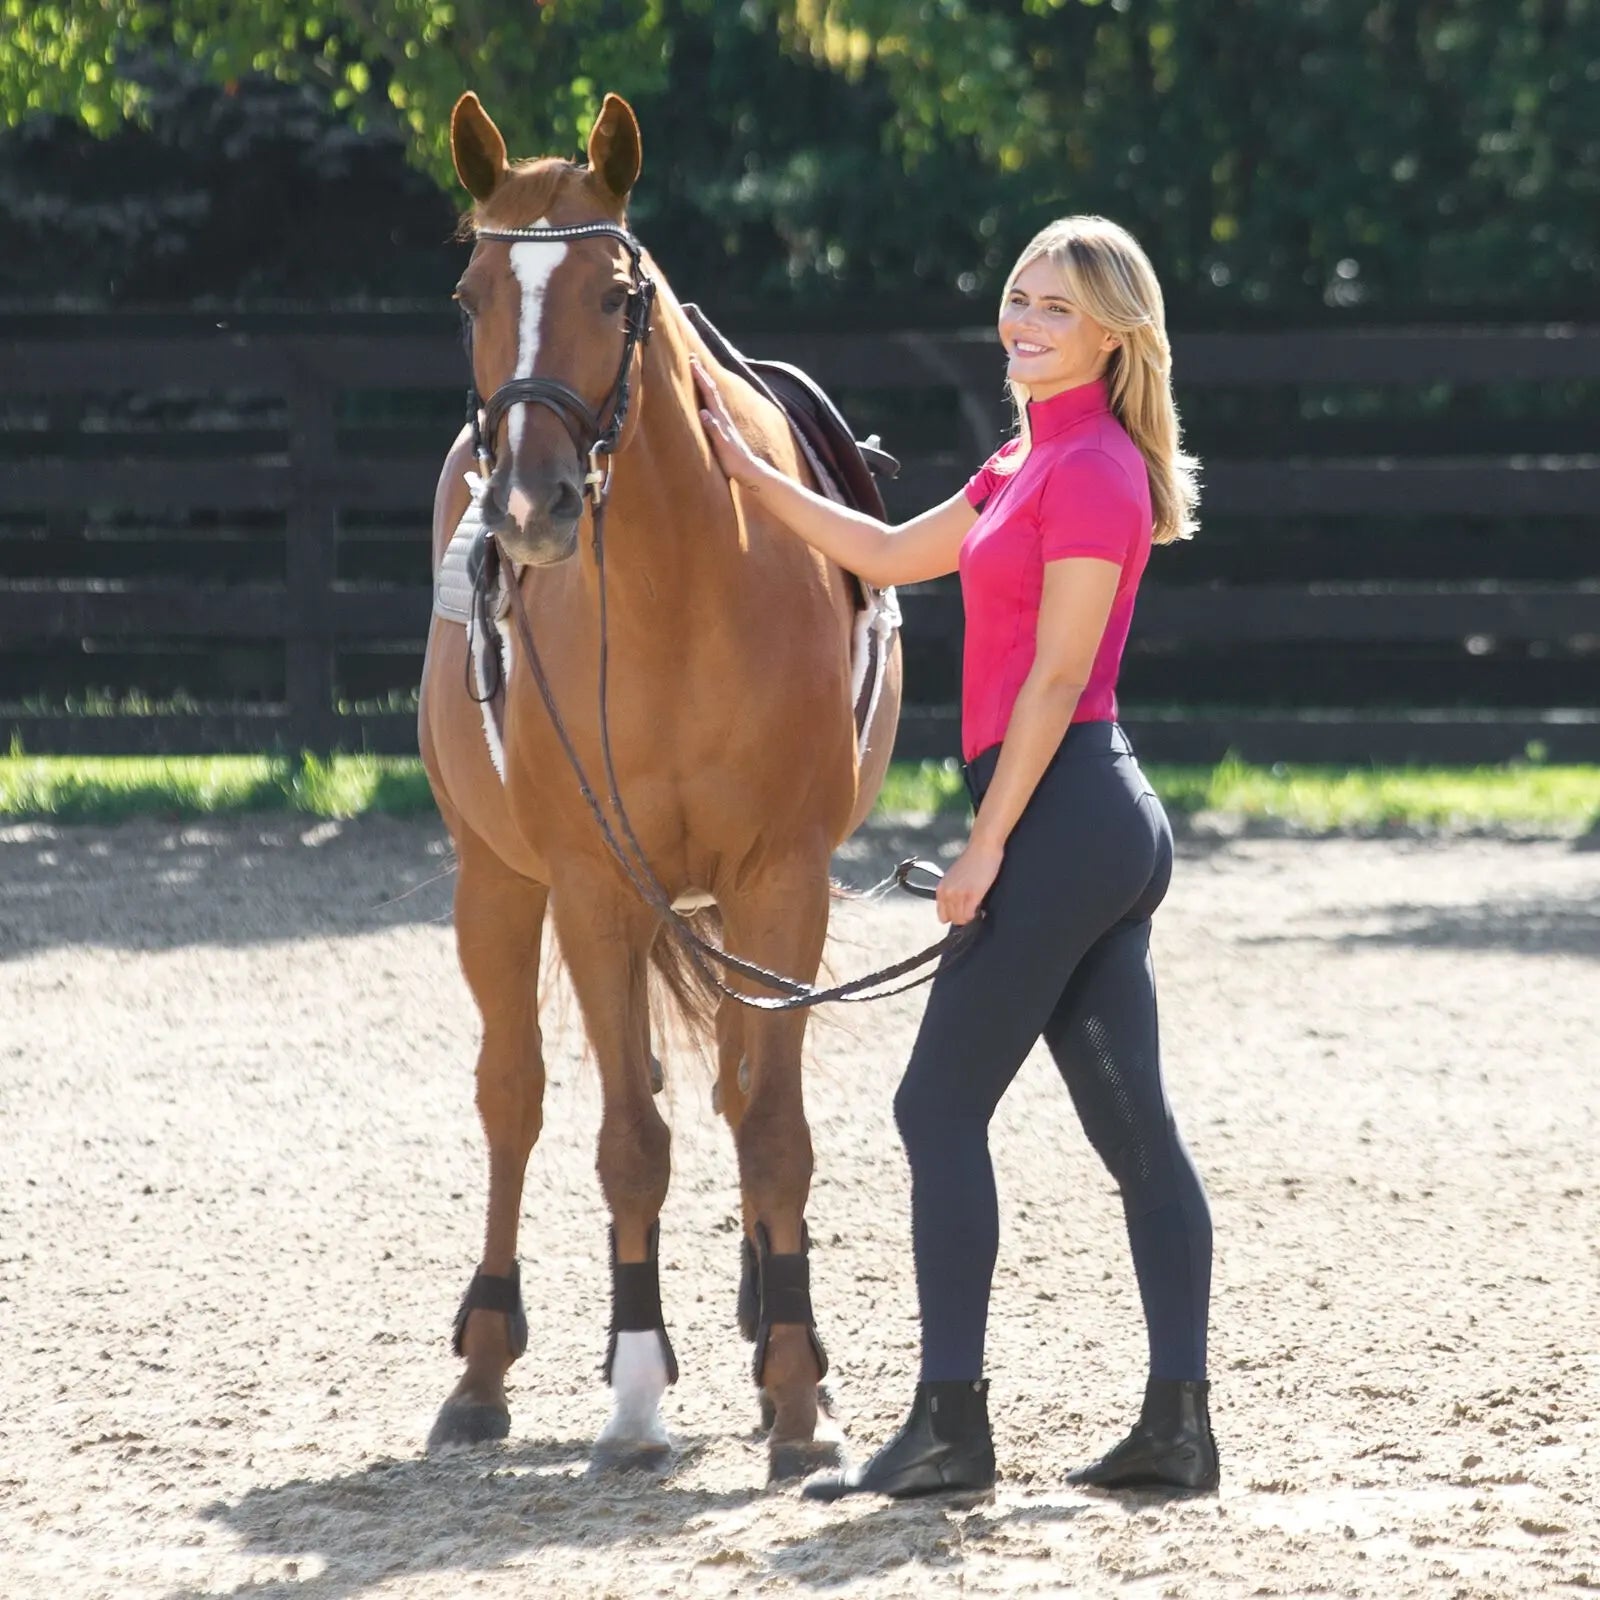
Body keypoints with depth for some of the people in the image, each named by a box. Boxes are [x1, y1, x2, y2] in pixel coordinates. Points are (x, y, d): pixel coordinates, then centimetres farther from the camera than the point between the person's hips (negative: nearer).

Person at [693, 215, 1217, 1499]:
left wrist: (987, 848, -17)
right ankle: (1178, 1423, 8)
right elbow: (891, 556, 27)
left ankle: (951, 1427, -4)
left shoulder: (1093, 468, -13)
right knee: (1133, 1125, 7)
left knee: (941, 1106, -6)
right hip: (1109, 822, 10)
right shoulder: (1037, 463, 18)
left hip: (1061, 814, -10)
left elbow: (1055, 677, -17)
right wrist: (747, 471, 24)